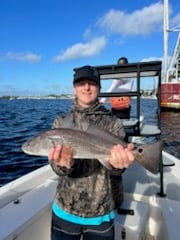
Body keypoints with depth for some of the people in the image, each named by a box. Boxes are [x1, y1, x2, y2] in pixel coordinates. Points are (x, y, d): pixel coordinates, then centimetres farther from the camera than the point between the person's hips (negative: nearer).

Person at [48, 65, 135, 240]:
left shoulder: (113, 123, -6)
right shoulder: (61, 123, -3)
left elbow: (114, 168, -12)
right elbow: (56, 166, -10)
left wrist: (118, 163, -35)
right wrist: (64, 164, -33)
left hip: (102, 213, 0)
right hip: (65, 209, 1)